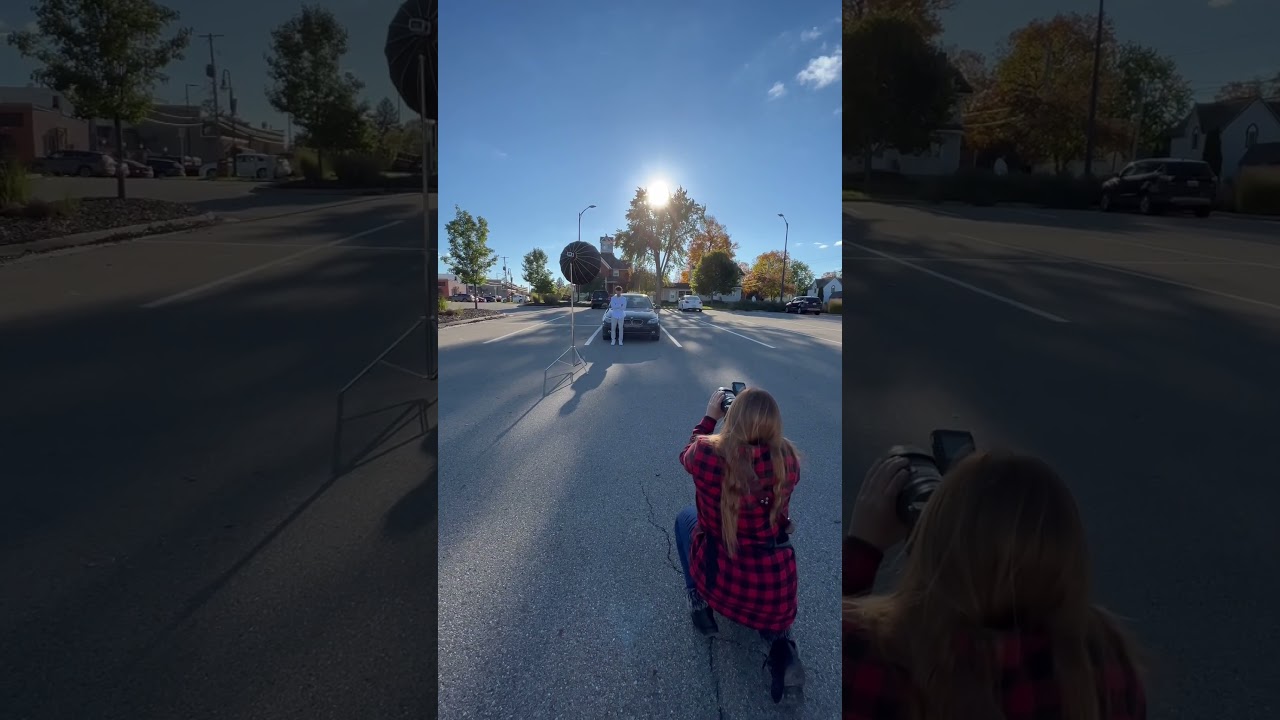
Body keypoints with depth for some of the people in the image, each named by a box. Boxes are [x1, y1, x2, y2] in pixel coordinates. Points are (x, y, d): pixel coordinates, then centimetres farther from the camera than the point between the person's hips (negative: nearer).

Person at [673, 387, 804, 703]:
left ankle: (700, 603, 20)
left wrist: (710, 416, 18)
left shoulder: (707, 454, -19)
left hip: (722, 585, 0)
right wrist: (760, 414, 10)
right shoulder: (788, 459, -14)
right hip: (778, 594, 1)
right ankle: (779, 638, 8)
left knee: (686, 517, 26)